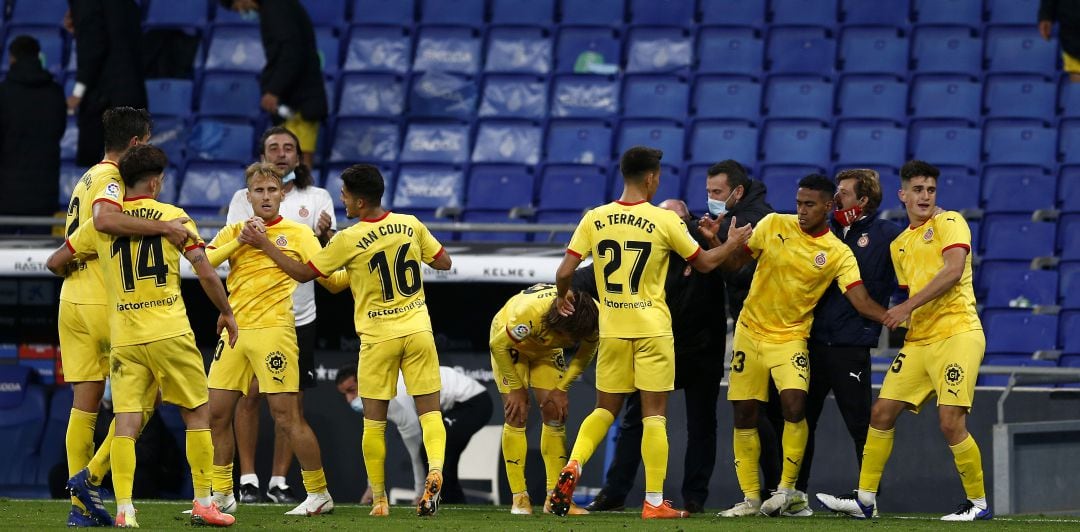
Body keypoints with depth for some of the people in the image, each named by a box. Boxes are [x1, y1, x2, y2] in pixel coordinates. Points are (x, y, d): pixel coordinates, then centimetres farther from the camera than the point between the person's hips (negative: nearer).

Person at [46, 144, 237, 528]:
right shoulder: (173, 216, 0)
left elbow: (54, 263, 14)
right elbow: (206, 273, -3)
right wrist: (226, 312, 12)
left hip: (123, 337, 2)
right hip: (169, 333, -2)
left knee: (126, 421, -1)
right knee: (197, 413, 9)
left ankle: (124, 508, -10)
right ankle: (203, 503, 9)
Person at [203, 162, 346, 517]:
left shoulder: (298, 233, 3)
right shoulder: (233, 232, 13)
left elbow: (332, 281, 1)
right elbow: (203, 263, -3)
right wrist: (240, 240, -11)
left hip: (273, 330, -5)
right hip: (234, 330, 5)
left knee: (286, 415, -8)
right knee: (216, 413, 5)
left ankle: (319, 494, 2)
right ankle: (221, 495, 16)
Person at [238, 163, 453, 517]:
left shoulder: (349, 240, -11)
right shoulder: (410, 225, -1)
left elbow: (303, 273, -3)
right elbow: (444, 262, 10)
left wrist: (263, 245, 3)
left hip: (379, 337, -3)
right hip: (417, 328, 3)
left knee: (374, 420, 8)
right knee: (430, 411, 2)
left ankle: (379, 499, 10)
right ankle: (435, 469, -24)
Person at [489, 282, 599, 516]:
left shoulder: (592, 316, -30)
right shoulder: (530, 312, -44)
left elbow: (586, 353, -8)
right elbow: (498, 345, -28)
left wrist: (561, 388, -12)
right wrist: (516, 389, -21)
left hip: (547, 349, 4)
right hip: (510, 342, -4)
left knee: (555, 413, -5)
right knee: (517, 415, -14)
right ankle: (519, 498, -10)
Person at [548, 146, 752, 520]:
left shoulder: (594, 219, -1)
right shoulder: (665, 221, -8)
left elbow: (564, 272, -4)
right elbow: (704, 263, 3)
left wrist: (564, 296, 18)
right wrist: (731, 243, 22)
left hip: (611, 330, 3)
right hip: (652, 329, -3)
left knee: (605, 409, 16)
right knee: (654, 415, 2)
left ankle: (573, 467, -8)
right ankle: (654, 502, 1)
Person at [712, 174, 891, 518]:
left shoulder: (838, 254, -7)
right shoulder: (773, 225, -1)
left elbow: (861, 301, -15)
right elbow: (736, 259, 8)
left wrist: (892, 319, -32)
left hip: (790, 338, -2)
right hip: (750, 331, 2)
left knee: (794, 404, -23)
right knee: (744, 414, 3)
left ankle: (787, 489, -6)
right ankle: (750, 498, 15)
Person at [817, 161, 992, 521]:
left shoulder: (949, 222, -2)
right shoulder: (899, 245, 19)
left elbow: (953, 269, -18)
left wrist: (908, 306, -19)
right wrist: (897, 320, 5)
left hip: (957, 333, -7)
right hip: (918, 341, 7)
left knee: (951, 422, -14)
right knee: (882, 412, 2)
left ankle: (979, 503, 1)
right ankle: (865, 500, 10)